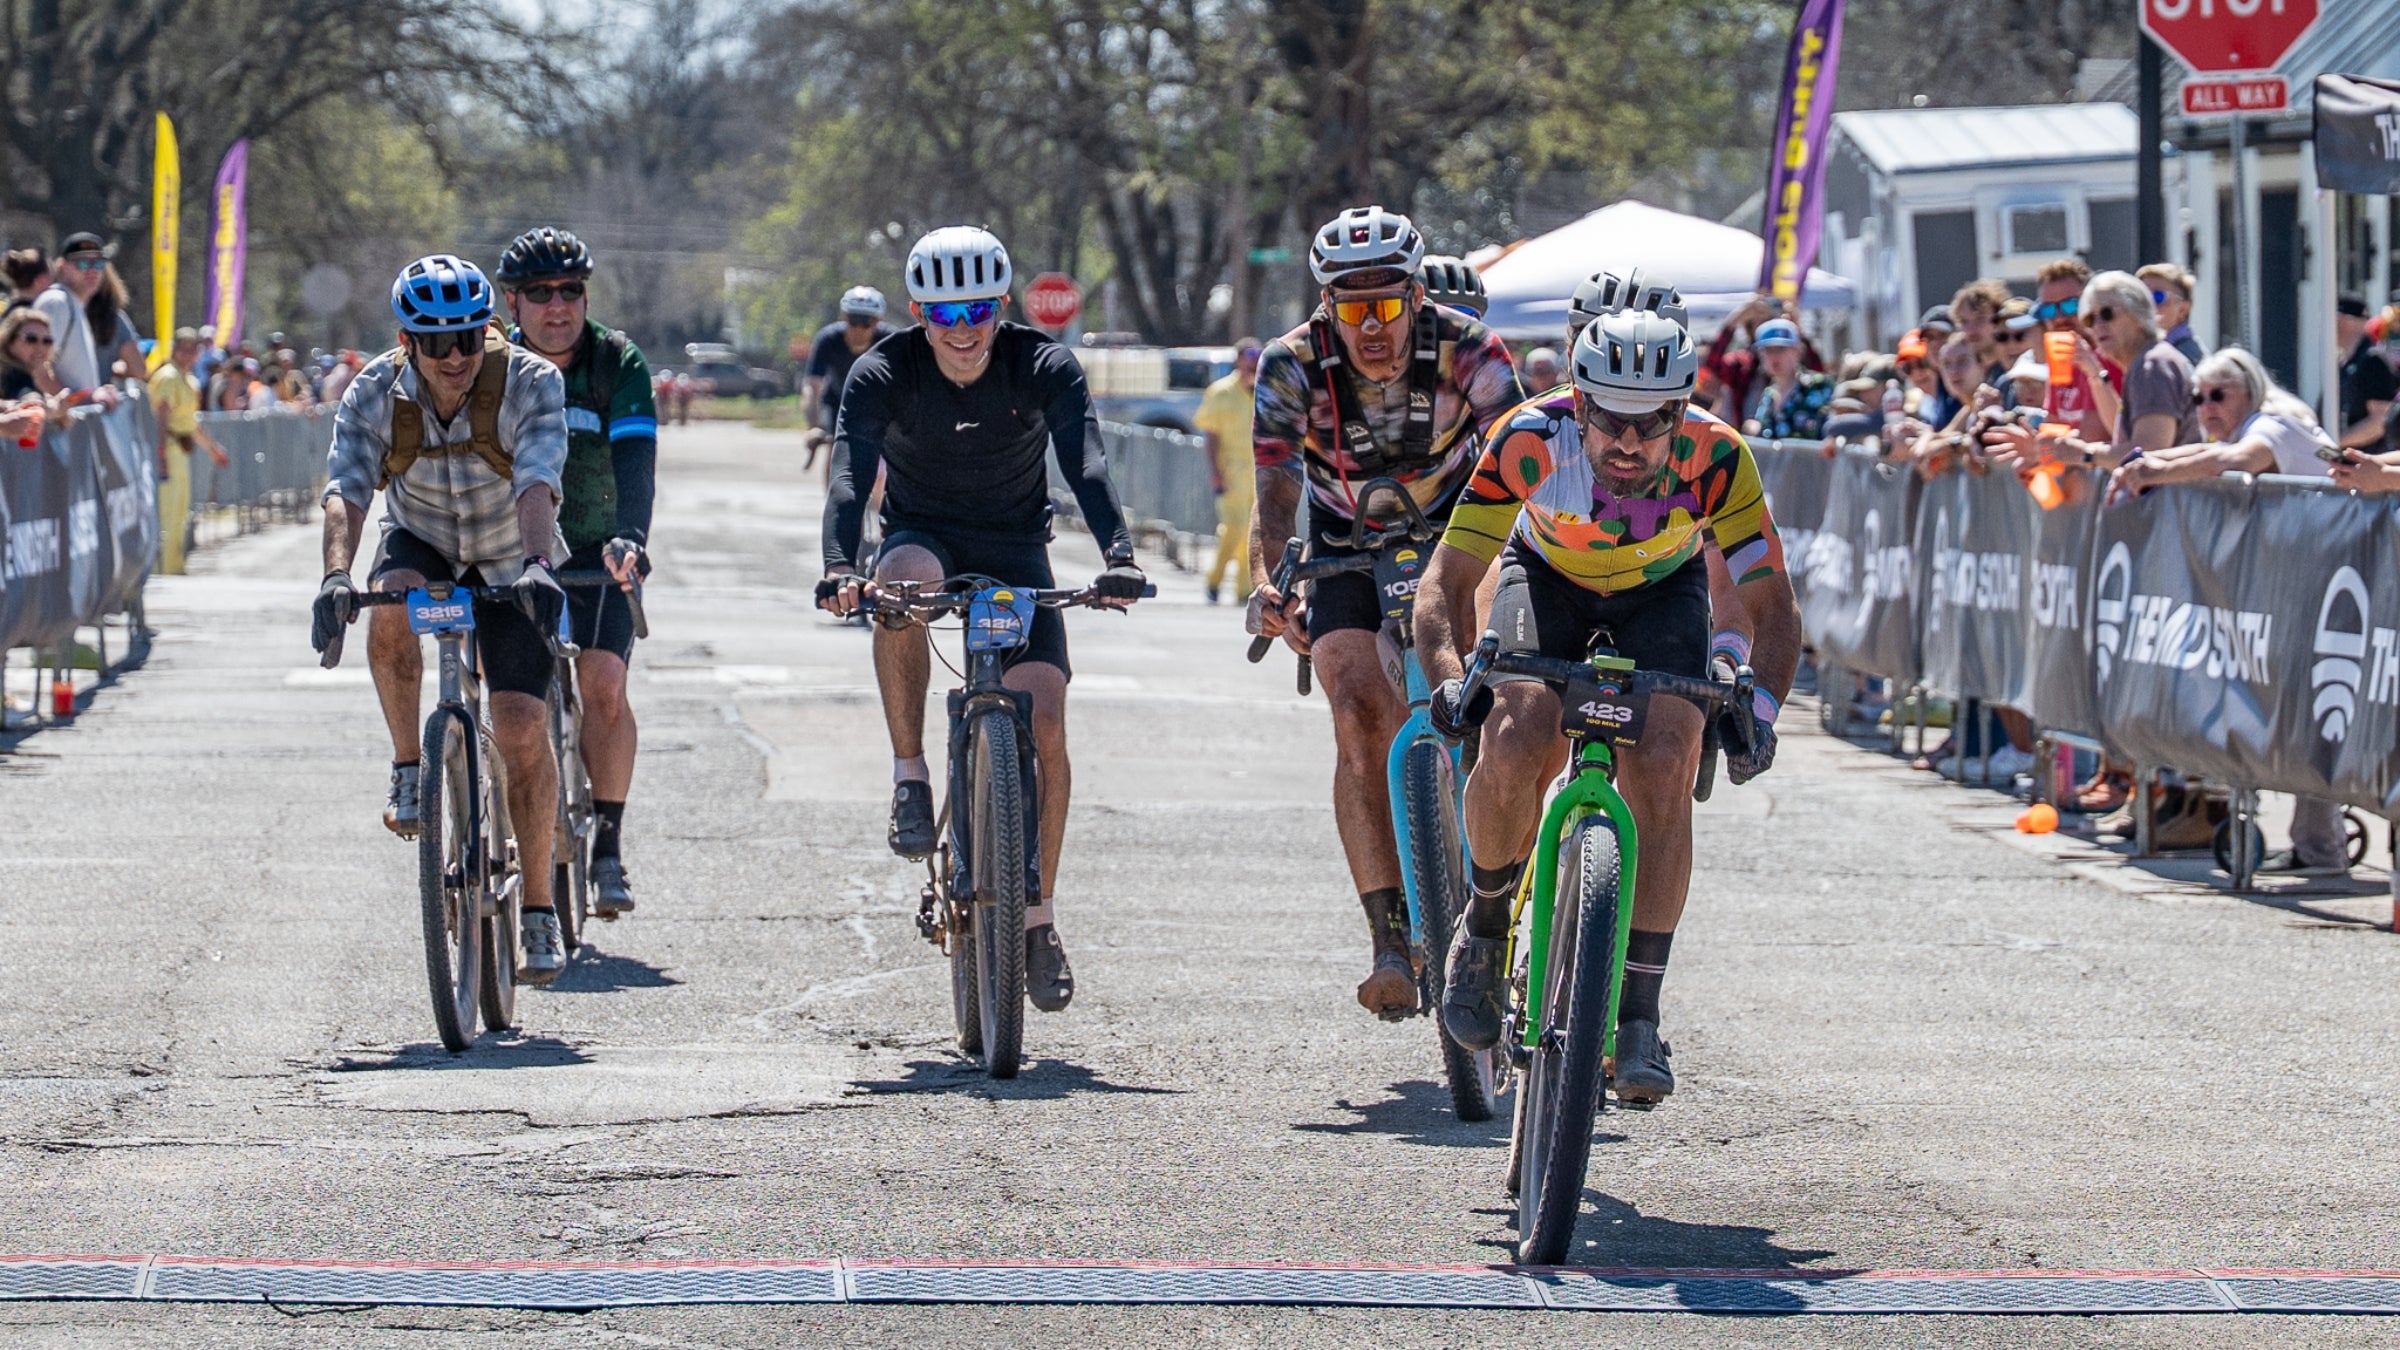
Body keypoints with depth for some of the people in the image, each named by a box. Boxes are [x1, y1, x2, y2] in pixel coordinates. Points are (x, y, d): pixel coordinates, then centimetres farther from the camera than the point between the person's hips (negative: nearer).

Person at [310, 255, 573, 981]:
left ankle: (539, 910, -2)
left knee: (522, 728, -14)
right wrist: (335, 575, -50)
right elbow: (346, 490, -32)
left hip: (507, 564, -1)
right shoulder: (374, 394, -21)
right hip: (421, 545, 1)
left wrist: (537, 566, -57)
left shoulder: (531, 384, -26)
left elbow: (536, 485, -39)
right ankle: (409, 769, -14)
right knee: (388, 610, -35)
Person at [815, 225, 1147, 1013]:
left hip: (1015, 550, 1)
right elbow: (850, 474, -31)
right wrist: (839, 568, -50)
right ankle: (910, 776, -23)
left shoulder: (1045, 369, -17)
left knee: (1045, 723, -16)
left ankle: (1039, 919, -3)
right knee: (906, 578, -38)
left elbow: (1085, 465, -30)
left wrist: (1117, 555, -49)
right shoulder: (883, 374, -18)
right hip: (922, 533, -1)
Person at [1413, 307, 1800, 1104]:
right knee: (1516, 746, -27)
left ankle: (1640, 1015, -14)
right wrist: (1450, 676, -50)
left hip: (1662, 591, 1)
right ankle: (1485, 931, 1)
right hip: (1547, 578, 0)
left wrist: (1759, 707, -45)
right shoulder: (1531, 441, -35)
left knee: (1664, 767, -23)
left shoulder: (1716, 461, -32)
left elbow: (1772, 604, -27)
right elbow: (1446, 582, -32)